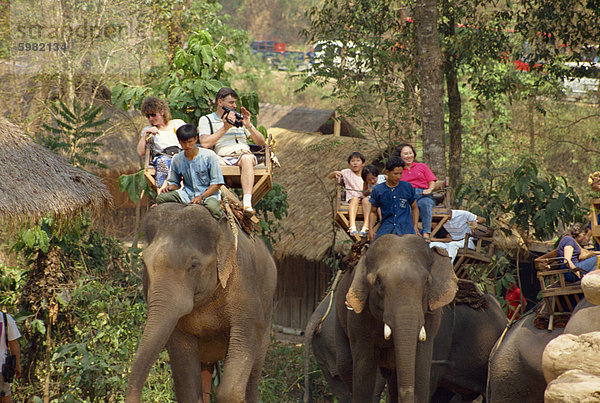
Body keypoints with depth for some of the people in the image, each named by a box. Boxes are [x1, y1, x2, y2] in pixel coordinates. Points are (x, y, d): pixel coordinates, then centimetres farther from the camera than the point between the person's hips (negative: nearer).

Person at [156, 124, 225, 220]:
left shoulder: (209, 156, -6)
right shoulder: (177, 160, 7)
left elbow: (217, 183, -6)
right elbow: (174, 182, 19)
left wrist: (201, 197, -20)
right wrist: (170, 187, -7)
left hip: (208, 194, -4)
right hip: (187, 196, 4)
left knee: (213, 207, -41)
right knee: (161, 198, -20)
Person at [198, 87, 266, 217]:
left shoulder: (240, 118, 27)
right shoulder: (206, 120, 18)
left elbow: (261, 142, 20)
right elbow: (205, 143, -2)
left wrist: (248, 126, 3)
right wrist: (225, 128, -4)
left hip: (244, 154, 1)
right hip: (223, 157, -1)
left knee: (246, 158, -36)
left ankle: (247, 203, -52)